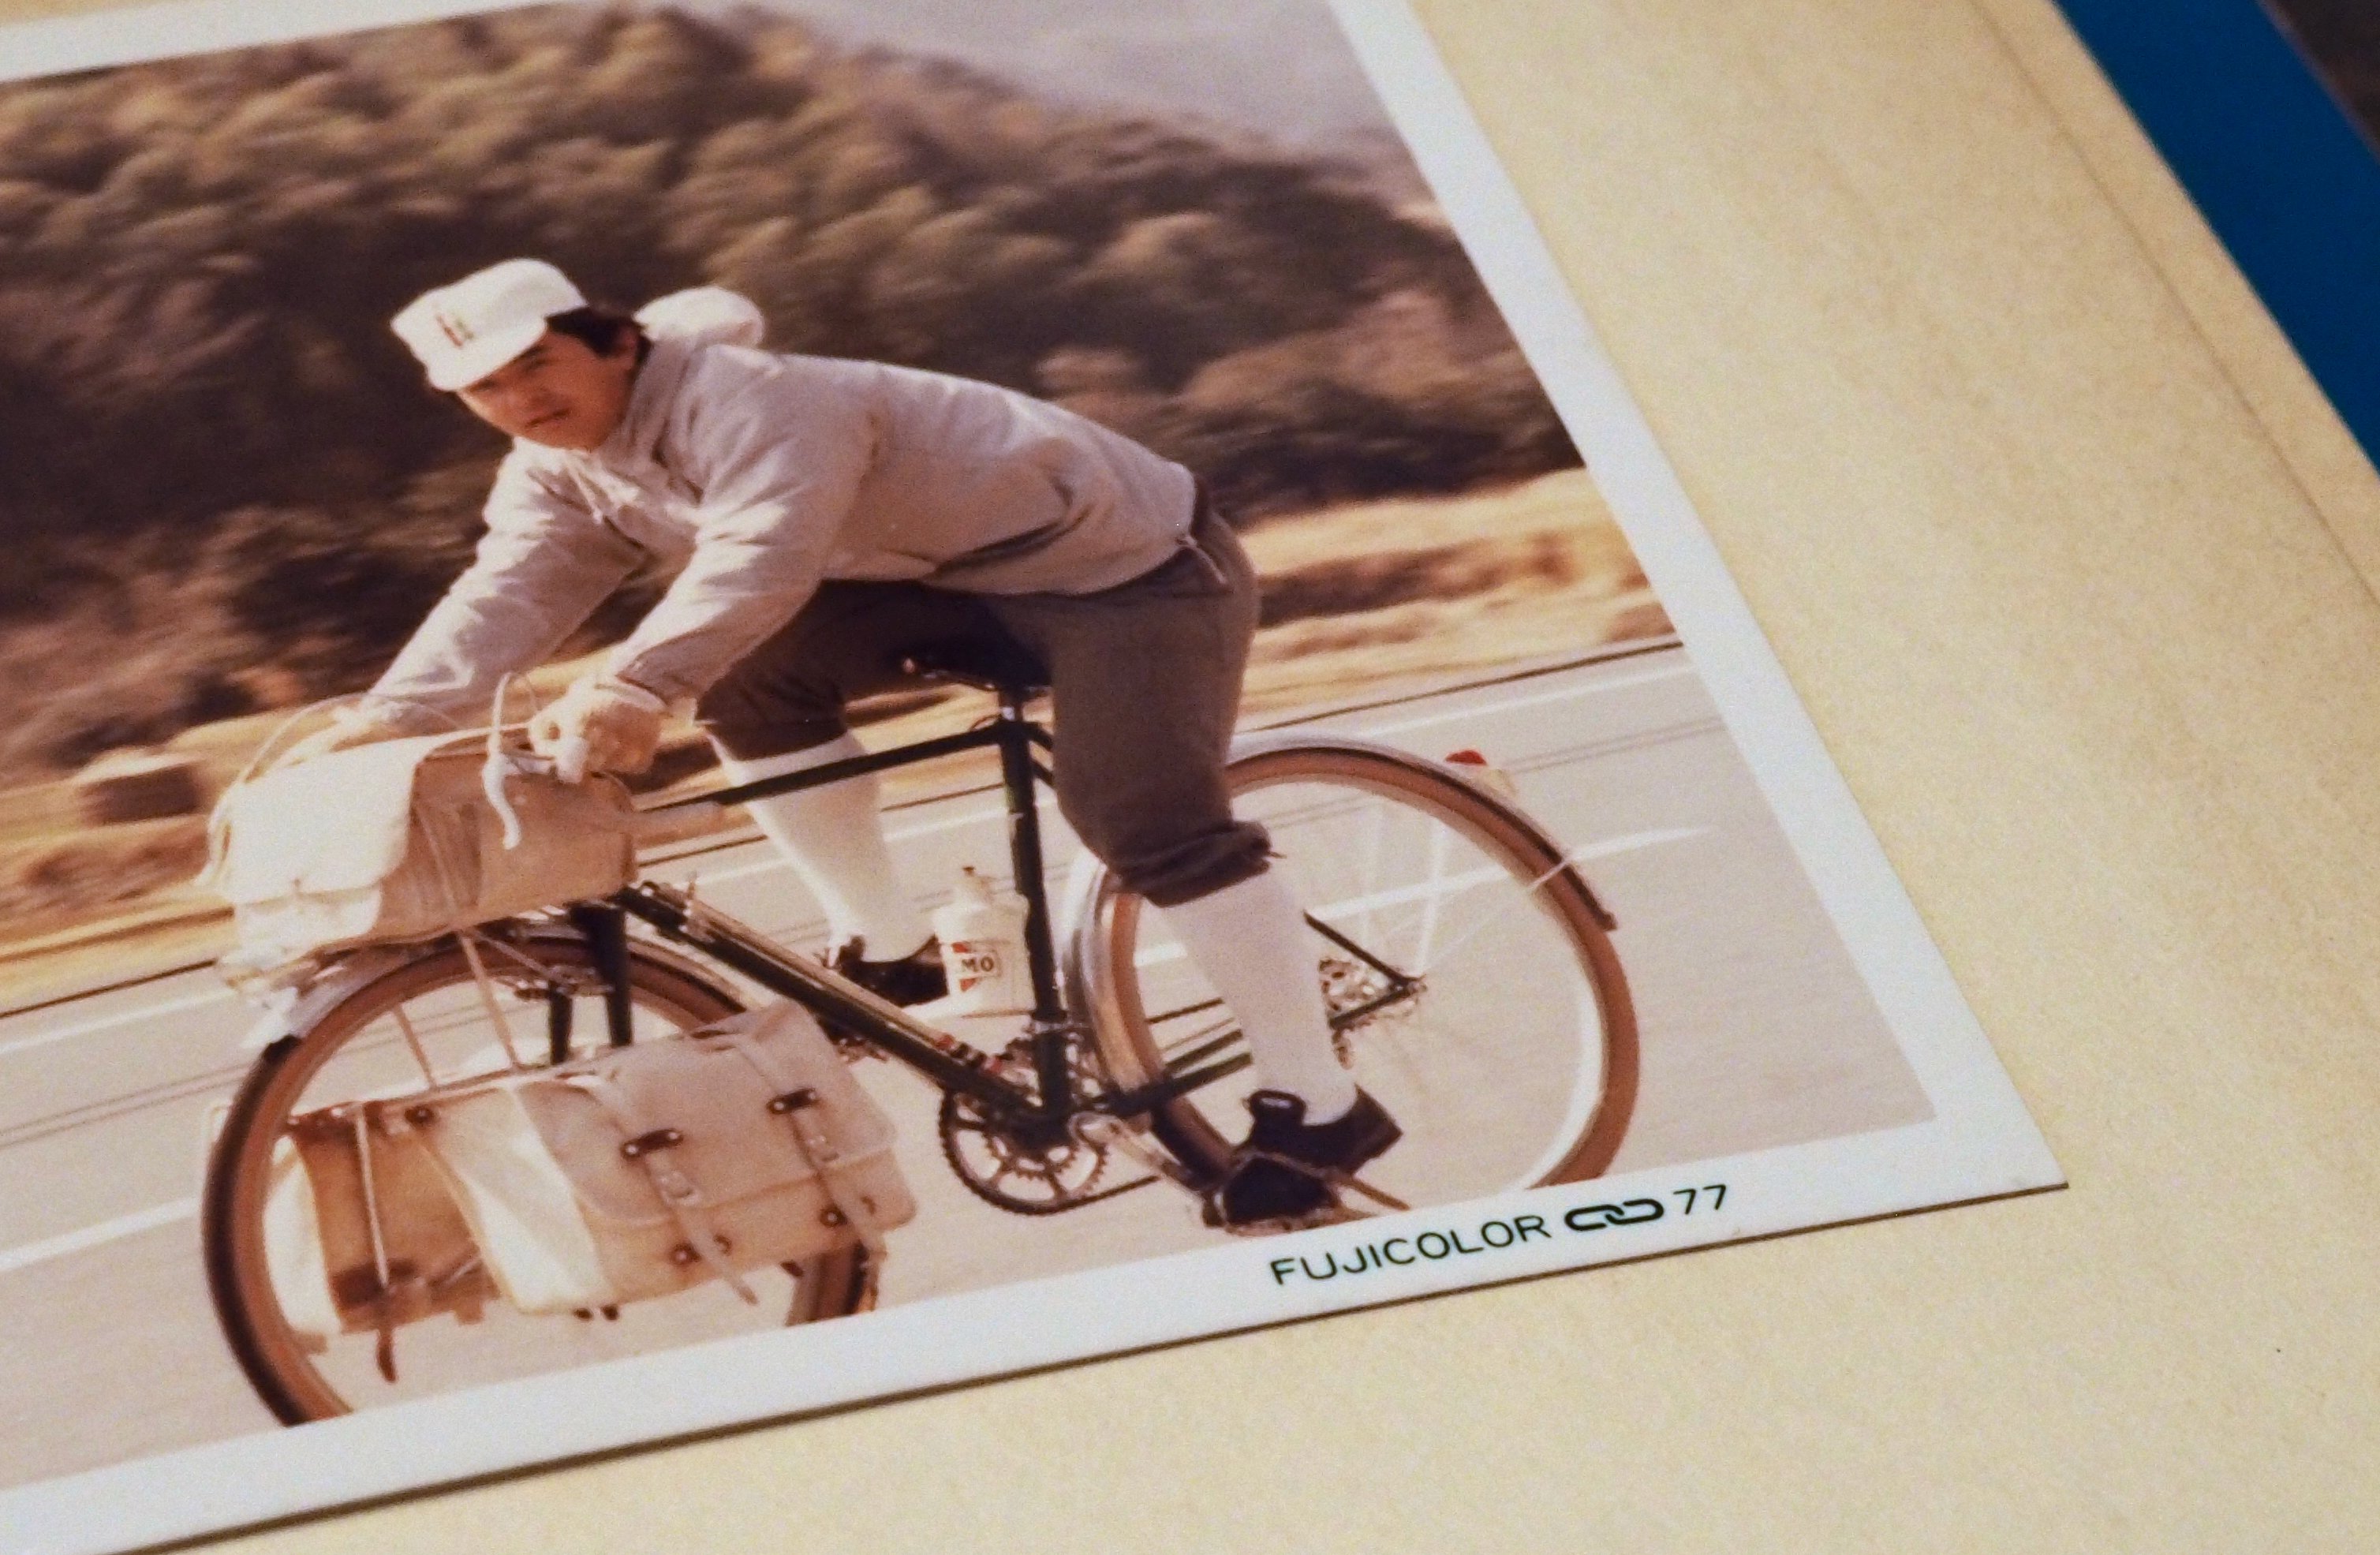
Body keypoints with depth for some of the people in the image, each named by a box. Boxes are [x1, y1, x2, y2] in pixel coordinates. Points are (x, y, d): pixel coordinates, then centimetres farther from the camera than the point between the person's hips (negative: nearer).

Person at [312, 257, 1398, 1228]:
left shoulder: (743, 396, -27)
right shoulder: (557, 479, 1)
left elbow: (760, 555, -43)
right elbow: (504, 602, -9)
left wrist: (633, 687, -56)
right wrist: (374, 725, -24)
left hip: (1127, 556, -8)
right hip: (961, 580, 8)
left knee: (1147, 825, -20)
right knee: (748, 678, -11)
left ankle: (1319, 1110, -7)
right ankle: (890, 952, 0)